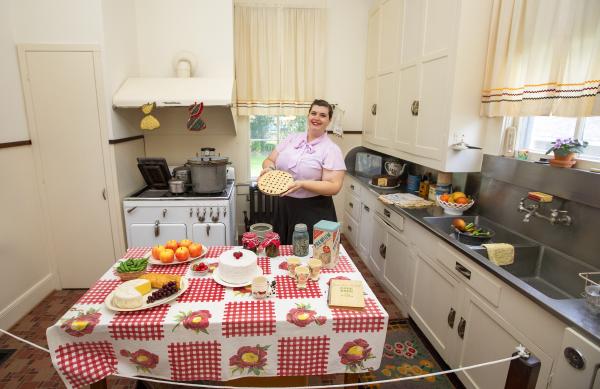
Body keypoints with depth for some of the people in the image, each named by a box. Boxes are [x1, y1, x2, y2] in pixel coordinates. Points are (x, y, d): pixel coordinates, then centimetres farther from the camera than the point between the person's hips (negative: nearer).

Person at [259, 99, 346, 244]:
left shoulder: (331, 149, -7)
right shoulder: (291, 139, 7)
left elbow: (334, 187, -14)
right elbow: (269, 160, 12)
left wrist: (302, 184, -24)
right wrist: (269, 168, -11)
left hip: (314, 212, -4)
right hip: (284, 207, 4)